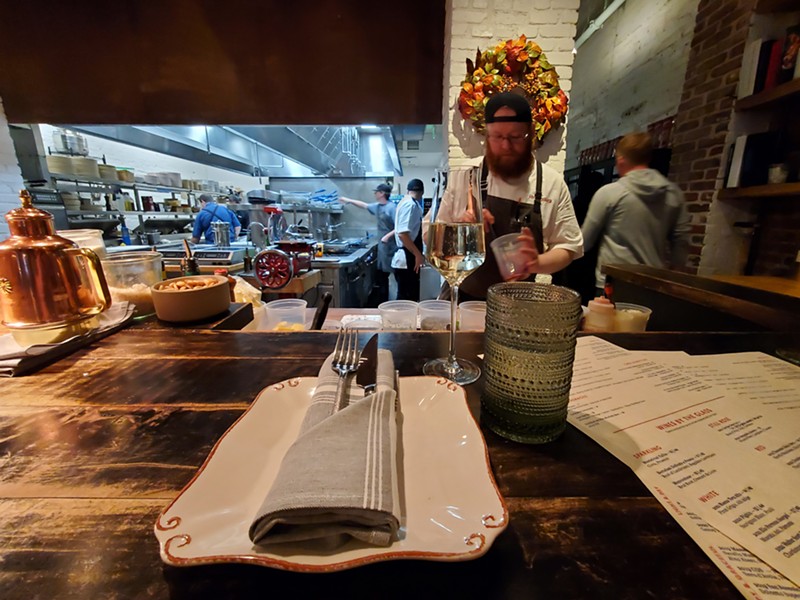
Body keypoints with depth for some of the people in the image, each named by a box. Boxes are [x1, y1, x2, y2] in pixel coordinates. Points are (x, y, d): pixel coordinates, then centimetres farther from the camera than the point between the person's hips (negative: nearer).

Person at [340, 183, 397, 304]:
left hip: (391, 246, -9)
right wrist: (348, 200, 32)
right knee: (381, 276, 13)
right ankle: (381, 303, 23)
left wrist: (388, 235, -26)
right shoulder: (377, 206, 14)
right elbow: (364, 205, 31)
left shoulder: (392, 207, -13)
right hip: (382, 246, 10)